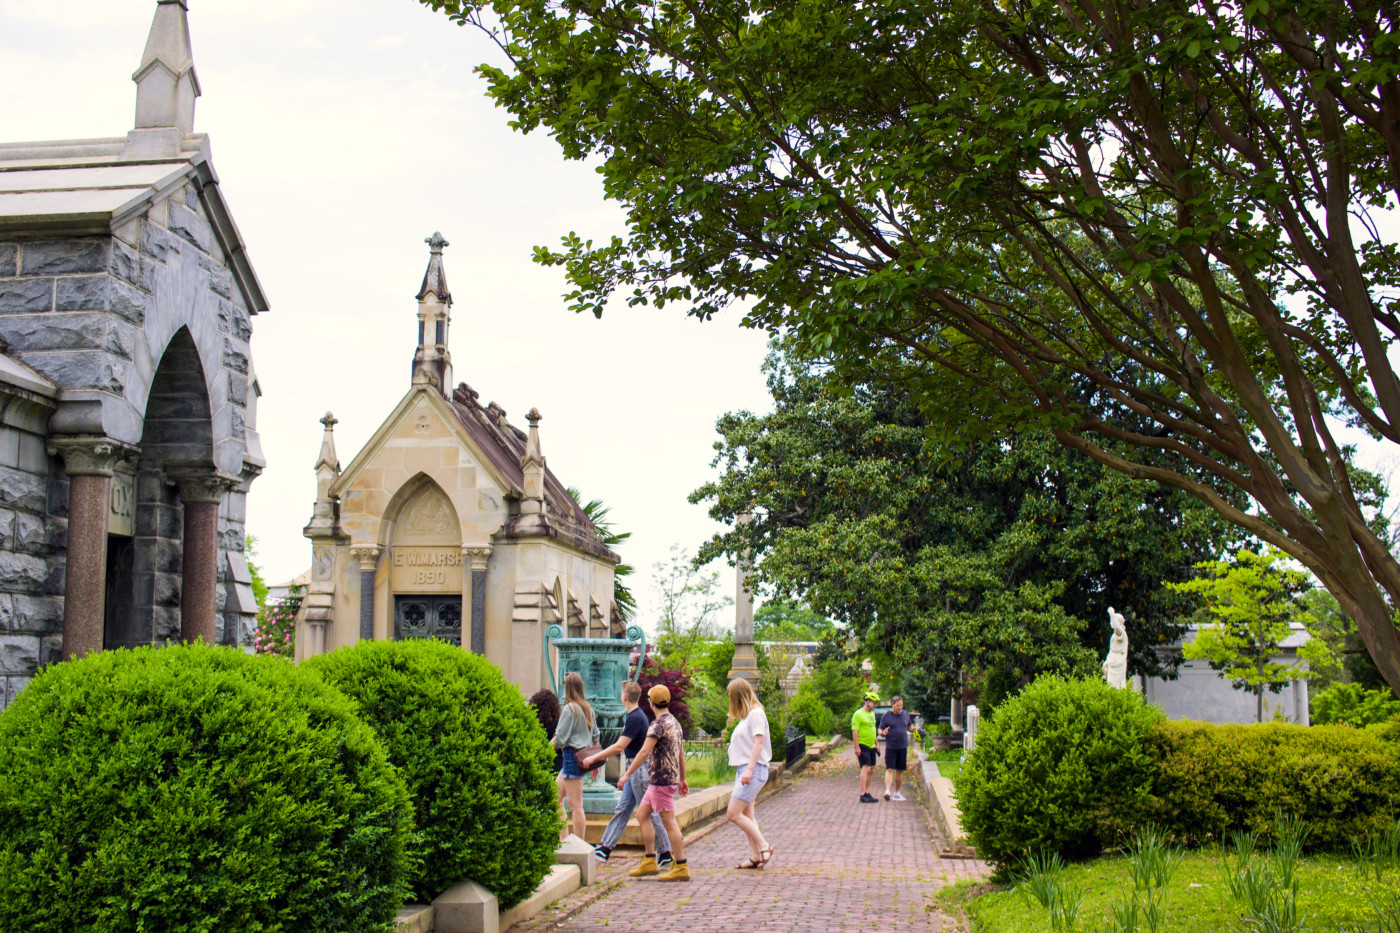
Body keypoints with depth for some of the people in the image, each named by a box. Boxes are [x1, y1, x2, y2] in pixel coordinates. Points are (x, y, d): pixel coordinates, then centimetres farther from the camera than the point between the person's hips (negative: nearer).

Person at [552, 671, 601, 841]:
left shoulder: (570, 708, -11)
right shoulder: (588, 709, 12)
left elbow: (559, 738, -13)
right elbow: (595, 736, 18)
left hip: (572, 755, -9)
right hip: (583, 756, 9)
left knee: (575, 805, -6)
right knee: (555, 797, 16)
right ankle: (563, 840, 15)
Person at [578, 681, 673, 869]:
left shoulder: (635, 718, -20)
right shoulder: (635, 716, 12)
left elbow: (619, 747, -23)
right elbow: (623, 746, 20)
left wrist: (594, 758, -17)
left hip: (640, 768, -10)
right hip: (635, 769, 10)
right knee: (622, 809, 12)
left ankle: (665, 853, 3)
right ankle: (605, 848, 16)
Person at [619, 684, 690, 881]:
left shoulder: (658, 725, -16)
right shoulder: (675, 723, 14)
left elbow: (644, 752, -22)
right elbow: (681, 754, 20)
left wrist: (627, 774, -17)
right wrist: (682, 779, 26)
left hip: (662, 780, -10)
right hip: (657, 781, 10)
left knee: (669, 822, -6)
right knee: (642, 815, 14)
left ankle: (681, 868, -3)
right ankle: (649, 863, 15)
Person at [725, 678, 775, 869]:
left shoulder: (756, 714, -10)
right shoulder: (745, 716, 19)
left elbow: (758, 742, -18)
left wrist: (749, 770, -24)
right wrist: (745, 771, 12)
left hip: (754, 770, -10)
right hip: (744, 770, 10)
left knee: (734, 814, -13)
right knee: (746, 816, 8)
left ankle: (763, 846, -7)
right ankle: (756, 856, 9)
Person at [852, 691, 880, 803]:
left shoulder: (872, 714, 17)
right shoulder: (858, 714, -11)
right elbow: (855, 731, -15)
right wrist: (857, 747, -19)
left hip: (871, 746, 9)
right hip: (862, 746, -9)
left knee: (871, 770, 10)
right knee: (866, 768, -14)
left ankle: (867, 794, 17)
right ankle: (863, 795, -15)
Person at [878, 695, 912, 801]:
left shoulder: (906, 714, 9)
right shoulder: (886, 716, -3)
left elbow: (909, 727, 21)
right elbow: (880, 730, 0)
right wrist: (883, 732, -22)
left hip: (903, 747, 4)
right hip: (890, 747, -4)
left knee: (900, 771, 8)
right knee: (890, 769, -13)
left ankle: (897, 793, 17)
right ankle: (887, 791, -20)